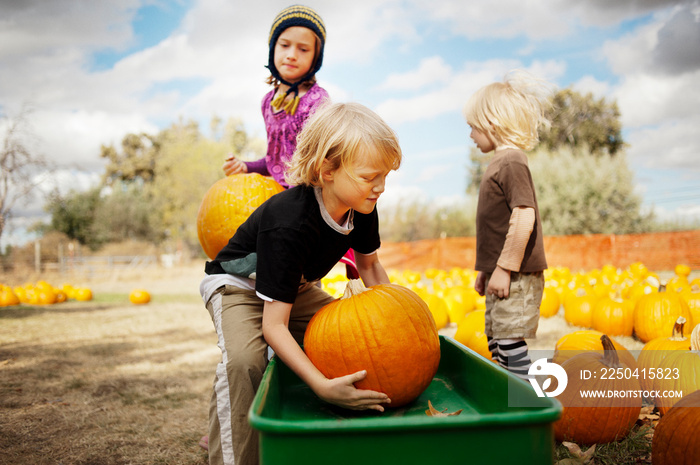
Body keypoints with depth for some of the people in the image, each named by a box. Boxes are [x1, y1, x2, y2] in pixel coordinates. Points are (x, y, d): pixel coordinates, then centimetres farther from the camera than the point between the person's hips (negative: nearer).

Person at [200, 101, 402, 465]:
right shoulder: (289, 224, -40)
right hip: (239, 285, -7)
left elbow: (369, 264, 5)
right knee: (244, 359, -34)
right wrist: (321, 385, -48)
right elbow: (273, 326, -38)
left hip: (296, 286, 7)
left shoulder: (361, 209, -18)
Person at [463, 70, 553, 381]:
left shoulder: (511, 162, -15)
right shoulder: (500, 162, 15)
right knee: (495, 342, 17)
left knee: (510, 341, -7)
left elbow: (525, 217, -25)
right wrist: (485, 270, 19)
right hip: (502, 274, 10)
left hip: (516, 277, -10)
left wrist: (504, 268, -23)